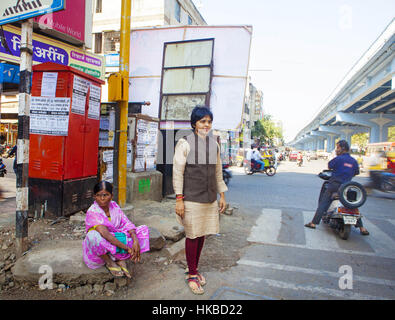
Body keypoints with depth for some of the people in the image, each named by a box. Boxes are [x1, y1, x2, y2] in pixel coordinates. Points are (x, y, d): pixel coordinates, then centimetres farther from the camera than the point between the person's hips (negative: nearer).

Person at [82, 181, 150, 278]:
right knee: (94, 235, -39)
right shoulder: (92, 212, -20)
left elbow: (127, 224, -6)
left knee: (143, 230, -8)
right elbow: (105, 234, -31)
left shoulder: (114, 206, -2)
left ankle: (120, 259, -8)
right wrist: (126, 248, -33)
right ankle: (109, 262, -12)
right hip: (98, 250, -5)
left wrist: (135, 240, -24)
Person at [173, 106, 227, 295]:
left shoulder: (214, 144, 12)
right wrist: (179, 199, -12)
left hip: (209, 199, 6)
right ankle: (191, 274, 19)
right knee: (192, 236, 2)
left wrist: (222, 195, 15)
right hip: (191, 198, -5)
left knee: (202, 234, 13)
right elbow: (177, 172, -8)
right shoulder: (185, 143, -6)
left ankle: (194, 269, 30)